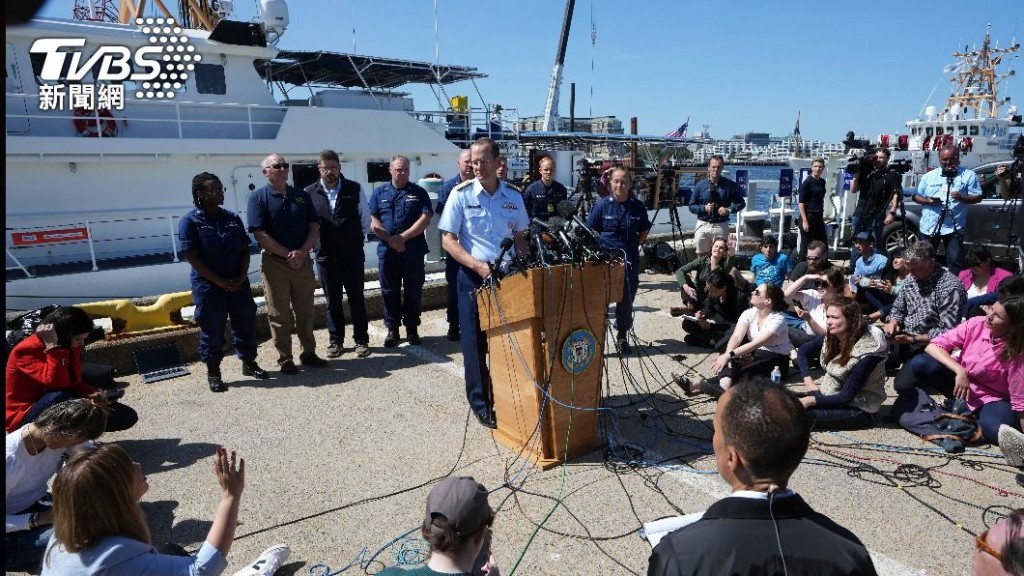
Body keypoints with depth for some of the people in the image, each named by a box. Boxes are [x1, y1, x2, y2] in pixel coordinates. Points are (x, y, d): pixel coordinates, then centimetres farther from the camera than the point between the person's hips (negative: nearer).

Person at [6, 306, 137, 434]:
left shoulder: (70, 348, 1)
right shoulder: (27, 350, -20)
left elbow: (76, 383, 3)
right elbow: (57, 383, -35)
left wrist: (96, 396, -14)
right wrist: (53, 346, -35)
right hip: (24, 417, -7)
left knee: (127, 416, -3)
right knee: (62, 395, -40)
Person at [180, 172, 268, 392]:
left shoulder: (233, 218, 7)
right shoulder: (190, 221, -7)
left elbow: (245, 249, 9)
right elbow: (192, 257, -11)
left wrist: (242, 276, -6)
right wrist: (220, 282, -14)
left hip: (238, 283, 4)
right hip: (208, 286, -4)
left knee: (246, 323, 11)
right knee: (212, 330, 3)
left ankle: (249, 363, 29)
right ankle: (213, 373, 18)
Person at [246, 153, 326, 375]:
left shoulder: (302, 196, 8)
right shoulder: (258, 198, -4)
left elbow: (314, 227, 5)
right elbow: (260, 235, -11)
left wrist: (302, 252, -11)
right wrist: (288, 254, -15)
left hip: (303, 261, 4)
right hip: (275, 263, -4)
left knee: (306, 311, 12)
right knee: (279, 315, 3)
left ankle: (308, 353, 24)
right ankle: (285, 359, 13)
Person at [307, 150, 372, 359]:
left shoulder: (354, 189, -1)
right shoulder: (309, 193, -1)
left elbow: (365, 219, 6)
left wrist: (356, 240, 7)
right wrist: (317, 243, 3)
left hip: (353, 255, 0)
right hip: (325, 257, 1)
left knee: (356, 299, 6)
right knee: (332, 301, 10)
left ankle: (361, 340, 16)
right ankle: (335, 341, 21)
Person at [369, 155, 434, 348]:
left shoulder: (419, 193, 3)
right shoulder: (379, 192, 8)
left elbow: (425, 219, -7)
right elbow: (373, 221, 2)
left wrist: (403, 237, -14)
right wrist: (390, 239, -12)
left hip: (414, 251, -1)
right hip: (387, 251, 1)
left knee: (413, 292, 5)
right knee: (390, 292, 7)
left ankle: (412, 329, 17)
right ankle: (392, 330, 17)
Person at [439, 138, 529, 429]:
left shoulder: (513, 197, 5)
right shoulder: (461, 194, -6)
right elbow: (448, 241, -8)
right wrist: (478, 265, -20)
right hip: (473, 276, -3)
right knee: (476, 342, 3)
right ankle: (481, 403, 17)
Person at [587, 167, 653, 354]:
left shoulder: (638, 206, 4)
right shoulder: (602, 205, -3)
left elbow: (644, 230, 17)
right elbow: (590, 231, 3)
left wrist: (635, 246, 5)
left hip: (630, 261, 2)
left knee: (627, 300, 10)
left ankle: (622, 335, 26)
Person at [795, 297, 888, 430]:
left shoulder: (866, 352, -24)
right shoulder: (831, 337, -6)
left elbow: (846, 397, -23)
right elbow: (802, 352, 12)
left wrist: (810, 400, -26)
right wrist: (809, 383, 1)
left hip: (859, 409, -6)